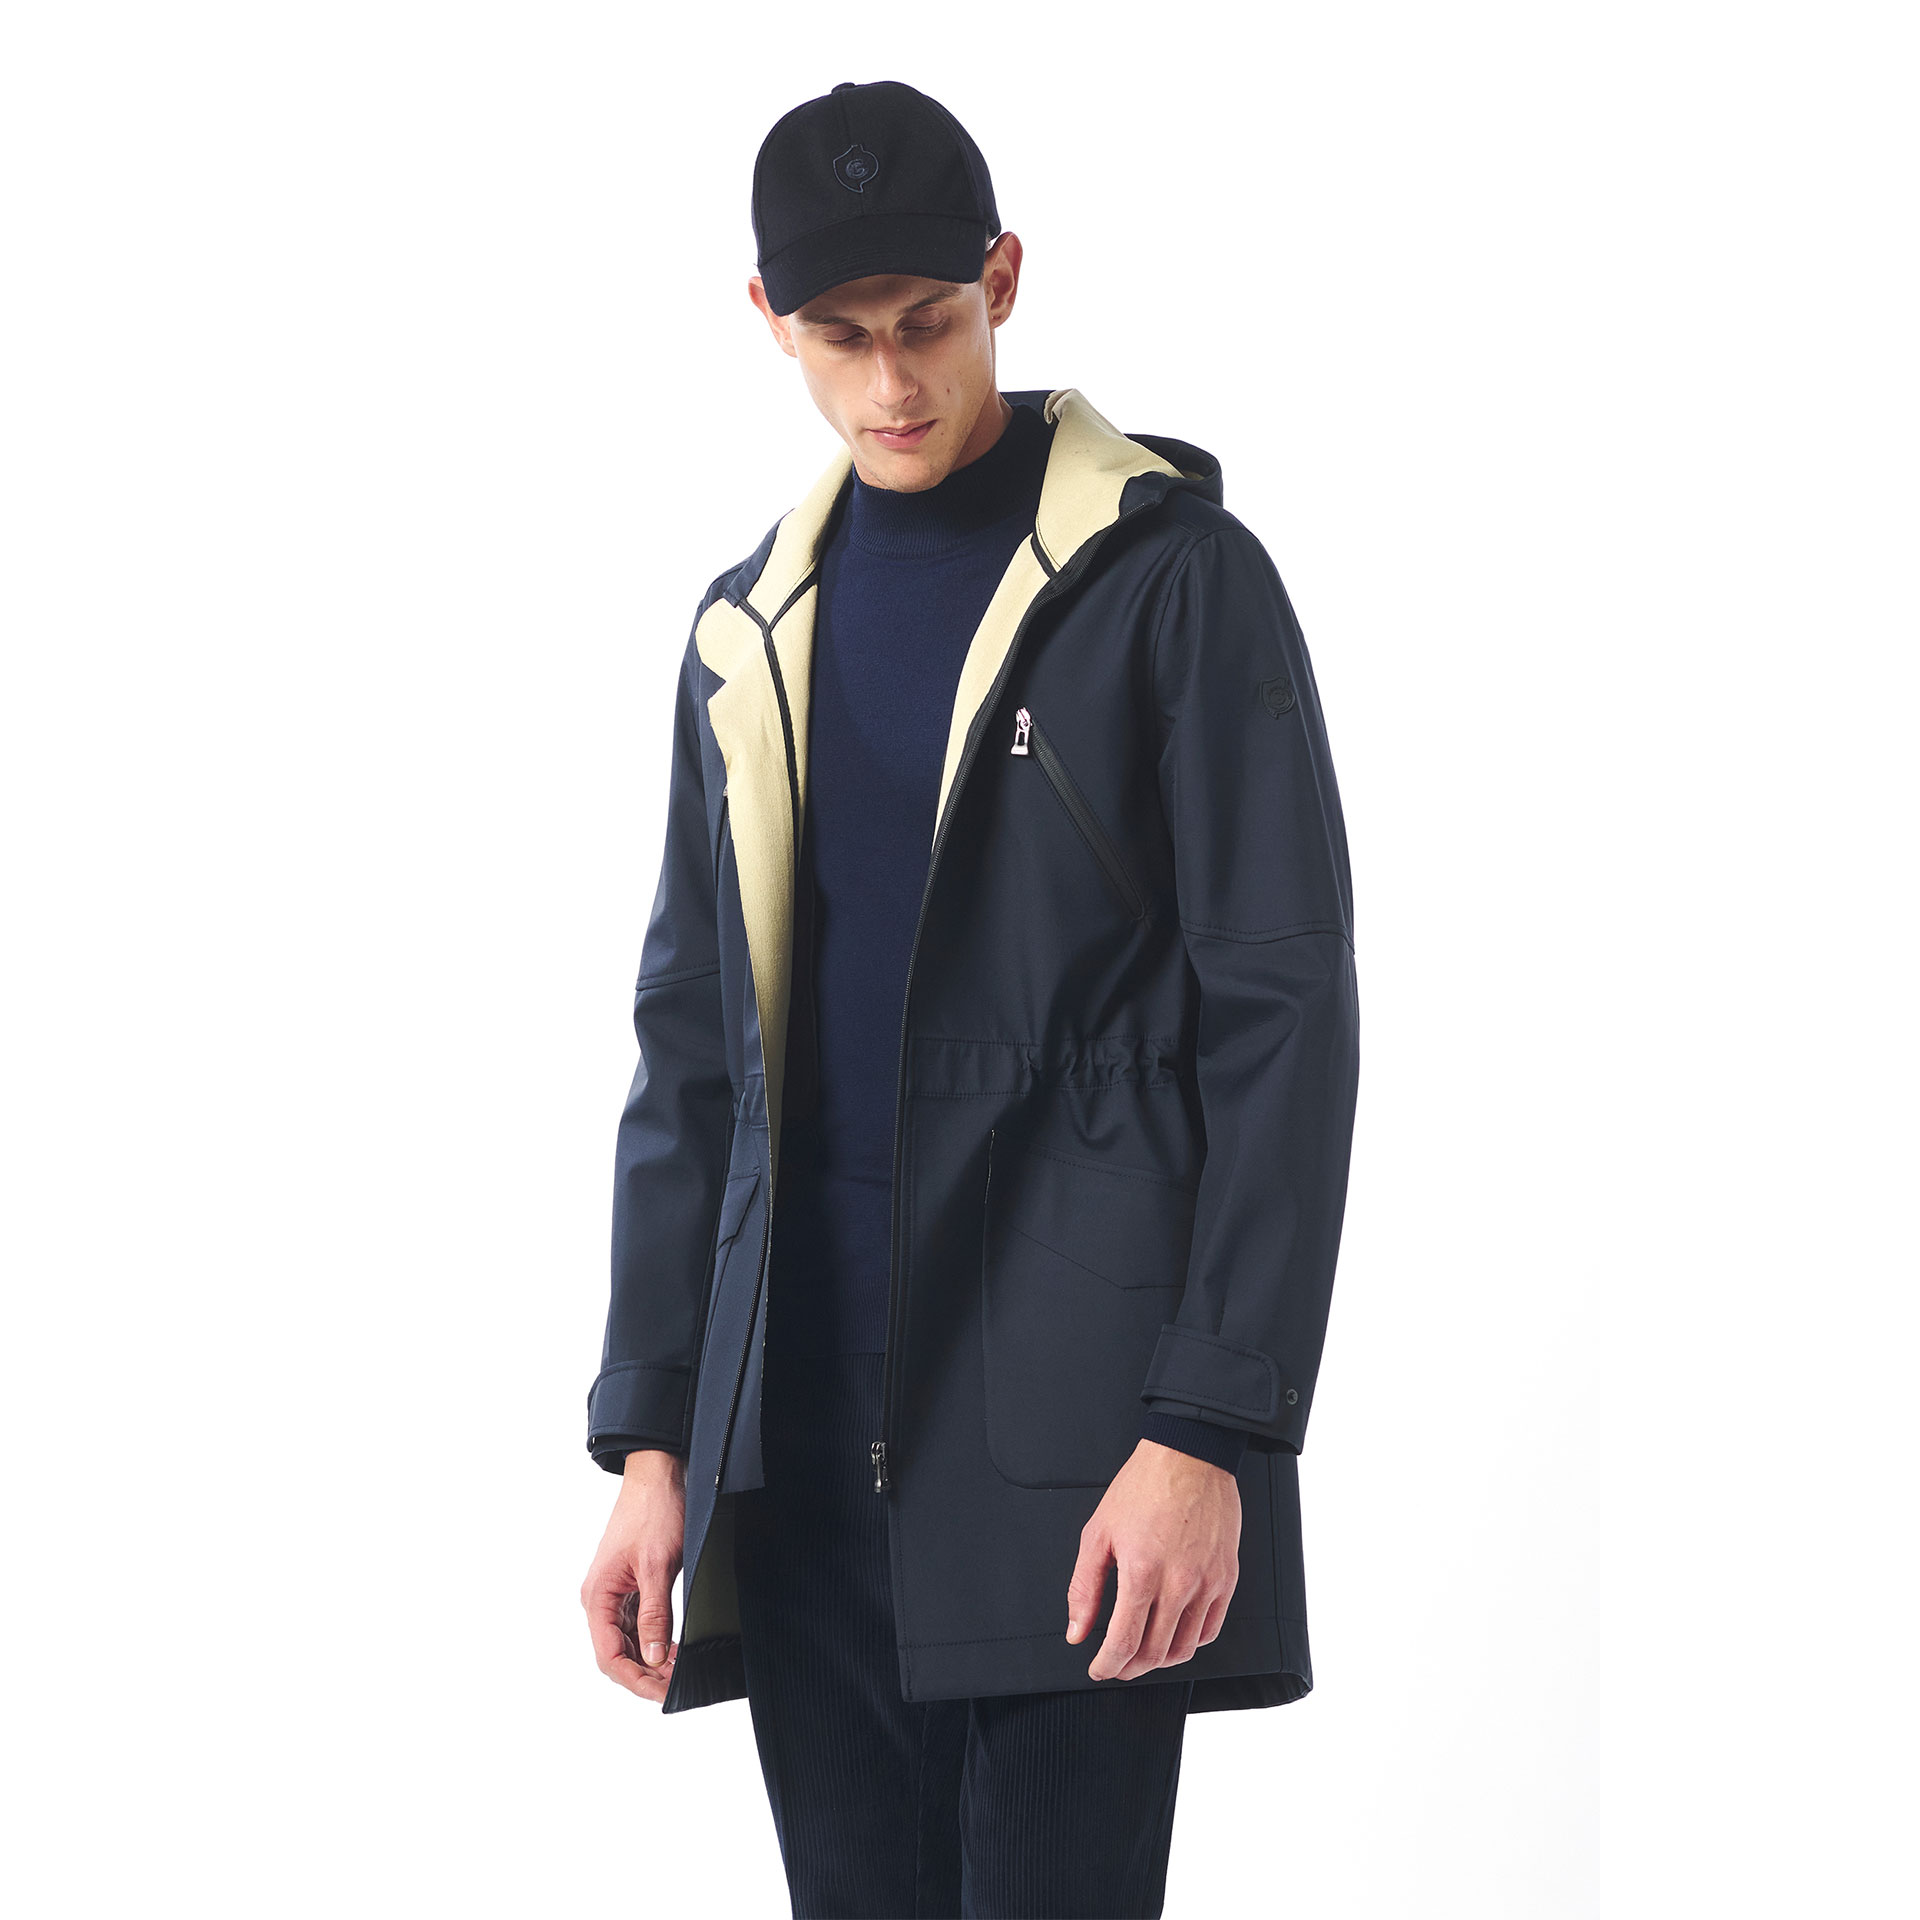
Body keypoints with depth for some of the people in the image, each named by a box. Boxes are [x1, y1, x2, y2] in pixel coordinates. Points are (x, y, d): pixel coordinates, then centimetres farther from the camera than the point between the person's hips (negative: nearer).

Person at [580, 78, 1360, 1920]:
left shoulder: (1171, 579, -2)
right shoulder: (751, 629, 14)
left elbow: (1284, 1019, -6)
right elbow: (687, 1053, 16)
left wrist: (1214, 1432, -13)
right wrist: (649, 1435, 9)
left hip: (1070, 1454, -5)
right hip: (803, 1455, 5)